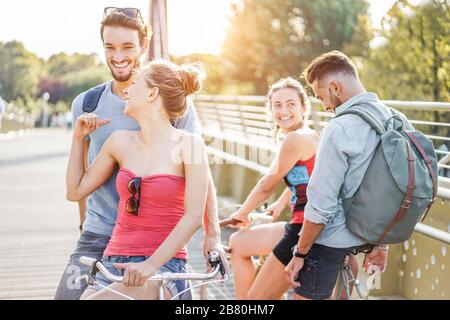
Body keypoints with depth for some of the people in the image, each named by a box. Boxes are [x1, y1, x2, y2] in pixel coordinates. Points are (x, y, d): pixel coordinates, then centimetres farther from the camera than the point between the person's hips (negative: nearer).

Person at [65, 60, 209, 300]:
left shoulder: (188, 144, -4)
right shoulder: (120, 142, 9)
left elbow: (193, 217, -12)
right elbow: (76, 191, 19)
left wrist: (151, 264, -19)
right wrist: (78, 137, 14)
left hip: (163, 265, -5)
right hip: (113, 263, 5)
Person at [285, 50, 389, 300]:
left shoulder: (340, 128, -22)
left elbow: (321, 206, -21)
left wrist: (300, 254, -10)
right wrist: (380, 244, 18)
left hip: (329, 241, -8)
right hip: (365, 237, 9)